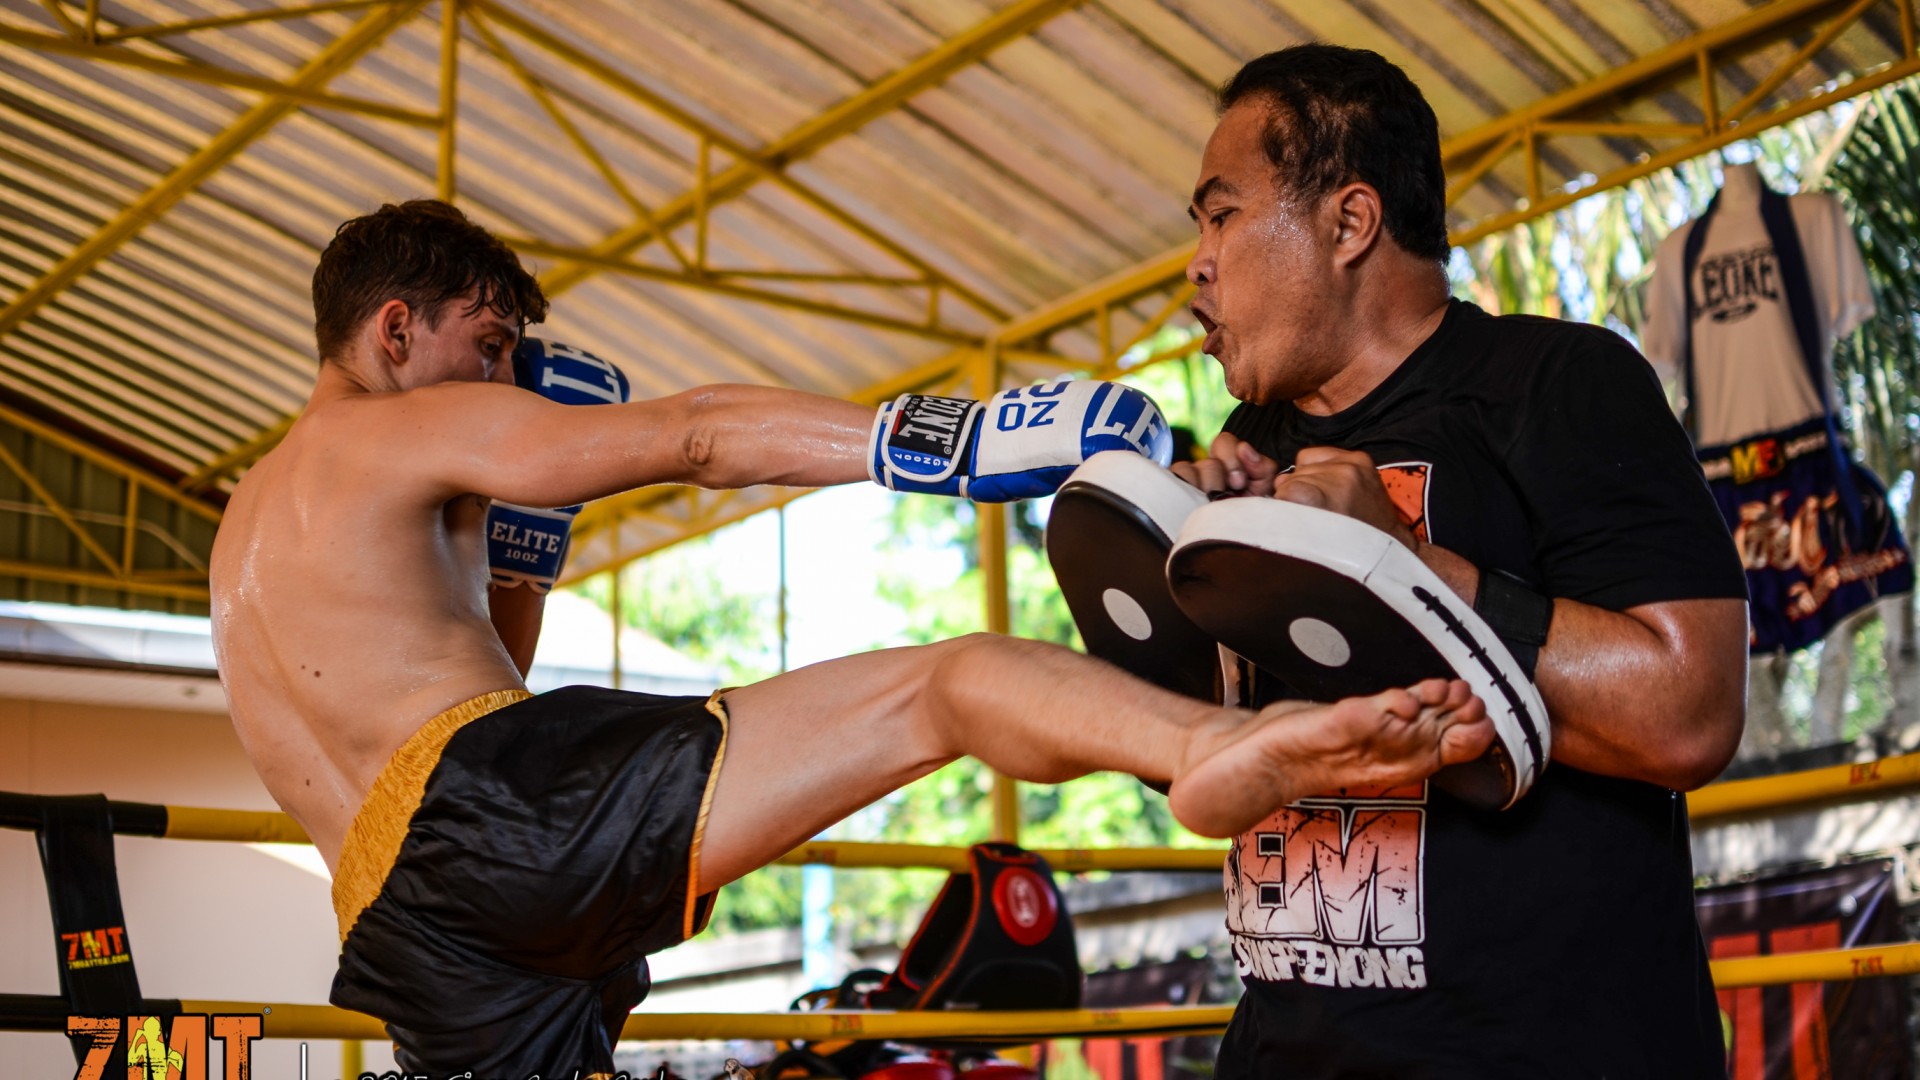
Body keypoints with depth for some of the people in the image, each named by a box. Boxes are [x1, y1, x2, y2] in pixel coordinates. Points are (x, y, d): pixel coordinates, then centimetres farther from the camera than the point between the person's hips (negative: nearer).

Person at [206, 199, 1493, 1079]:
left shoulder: (249, 526, 34)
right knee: (947, 682, -21)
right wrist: (943, 442, -9)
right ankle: (1221, 743, -52)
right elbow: (695, 435, -3)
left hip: (405, 936, 9)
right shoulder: (411, 431, 8)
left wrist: (522, 524, 32)